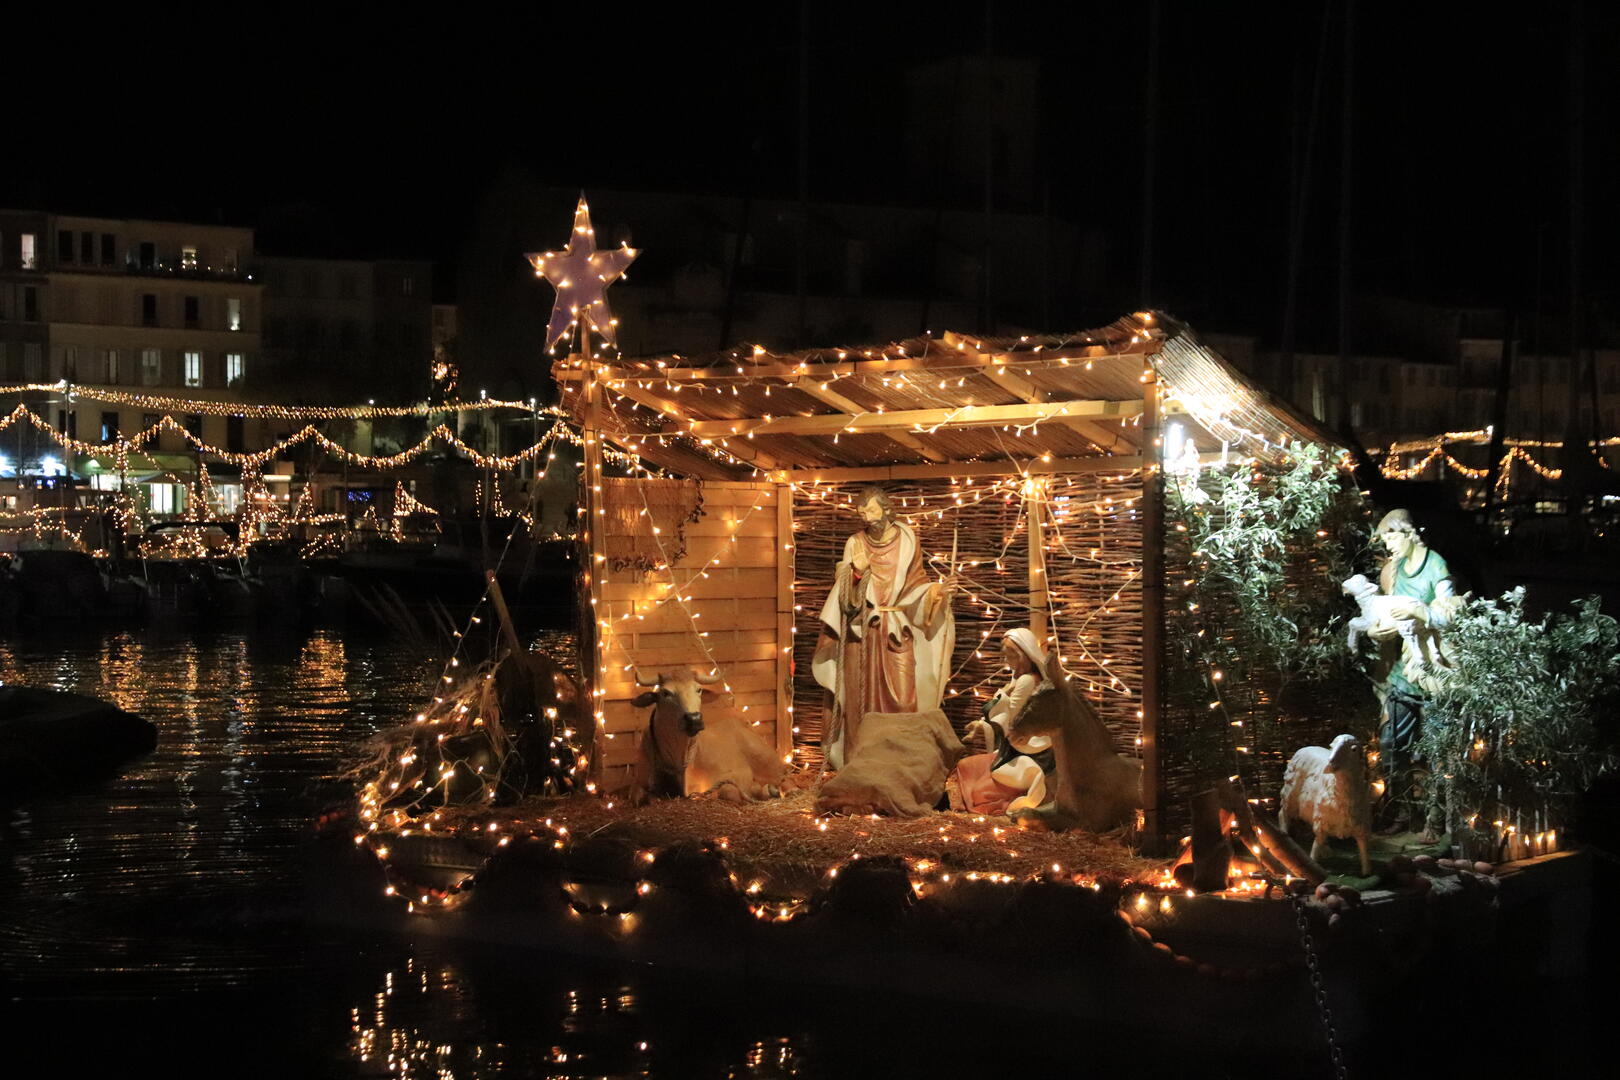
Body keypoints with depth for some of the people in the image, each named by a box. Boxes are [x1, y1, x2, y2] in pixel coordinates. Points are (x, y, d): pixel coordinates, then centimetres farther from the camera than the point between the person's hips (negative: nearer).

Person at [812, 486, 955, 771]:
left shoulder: (907, 540, 1)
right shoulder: (855, 544, 1)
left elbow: (916, 584, 6)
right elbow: (846, 598, -3)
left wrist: (937, 590, -13)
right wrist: (855, 573, -21)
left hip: (898, 633, 0)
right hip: (863, 634, 0)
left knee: (902, 697, -6)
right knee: (864, 698, -1)